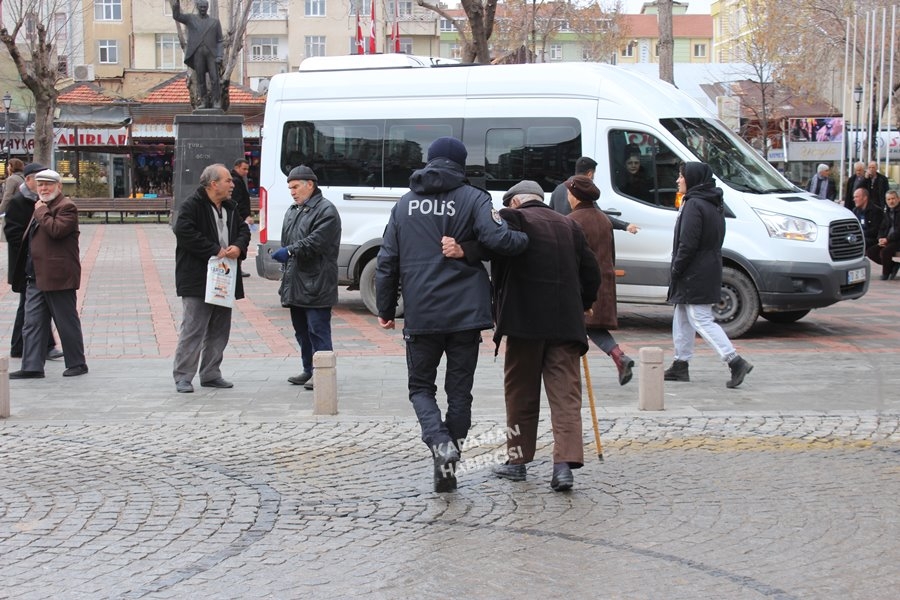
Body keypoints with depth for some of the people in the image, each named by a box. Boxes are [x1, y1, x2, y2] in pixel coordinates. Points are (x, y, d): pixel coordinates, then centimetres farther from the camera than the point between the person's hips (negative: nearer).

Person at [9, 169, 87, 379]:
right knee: (32, 323, 5)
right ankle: (32, 367, 8)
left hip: (57, 277, -9)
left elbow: (56, 230, -26)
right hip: (36, 278, 9)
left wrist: (41, 212, -15)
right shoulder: (41, 208, 20)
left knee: (67, 323, 1)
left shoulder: (67, 207, -8)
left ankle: (77, 364, 12)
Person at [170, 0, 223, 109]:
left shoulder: (215, 22, 13)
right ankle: (204, 102, 4)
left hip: (212, 53, 0)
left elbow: (220, 41, 9)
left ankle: (216, 102, -5)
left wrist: (220, 56, -4)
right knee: (200, 79, -1)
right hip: (197, 53, 0)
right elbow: (176, 16, -3)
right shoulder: (190, 19, 13)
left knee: (214, 79, -9)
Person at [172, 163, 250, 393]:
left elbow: (243, 229, 18)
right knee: (193, 329, -8)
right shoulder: (192, 205, -11)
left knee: (220, 330, 12)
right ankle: (183, 377, -2)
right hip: (197, 280, -8)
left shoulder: (229, 208, 15)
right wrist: (215, 250, -20)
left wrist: (238, 247, -5)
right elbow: (184, 232, -21)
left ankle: (211, 374, 21)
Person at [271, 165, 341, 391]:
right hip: (296, 284, 10)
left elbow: (316, 241, -22)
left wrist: (290, 251, -28)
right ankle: (309, 371, 25)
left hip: (316, 286, -9)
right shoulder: (293, 211, 20)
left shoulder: (326, 210, -9)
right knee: (302, 331, 16)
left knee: (318, 331, -8)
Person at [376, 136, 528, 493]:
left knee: (421, 386, 14)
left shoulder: (405, 204, 10)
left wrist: (386, 309, 17)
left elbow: (387, 261, 10)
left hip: (420, 316, 1)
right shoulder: (473, 199, -1)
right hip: (466, 314, -1)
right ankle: (448, 468, 12)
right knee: (459, 390, 10)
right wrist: (525, 239, 2)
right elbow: (497, 240, -17)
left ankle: (440, 442, -13)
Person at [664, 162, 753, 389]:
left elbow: (688, 244, -22)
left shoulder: (694, 205, -17)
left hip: (695, 274, -10)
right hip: (709, 270, 10)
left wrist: (676, 269, -13)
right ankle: (680, 366, 23)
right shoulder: (714, 205, 14)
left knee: (701, 320, -9)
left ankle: (735, 361, -15)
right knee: (682, 318, 18)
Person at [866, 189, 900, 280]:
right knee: (870, 251, -11)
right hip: (887, 241, 8)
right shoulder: (887, 213, 18)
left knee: (884, 251, -33)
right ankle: (893, 265, 1)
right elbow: (882, 228, 18)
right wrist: (880, 239, -3)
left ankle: (886, 273, -8)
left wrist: (887, 239, -19)